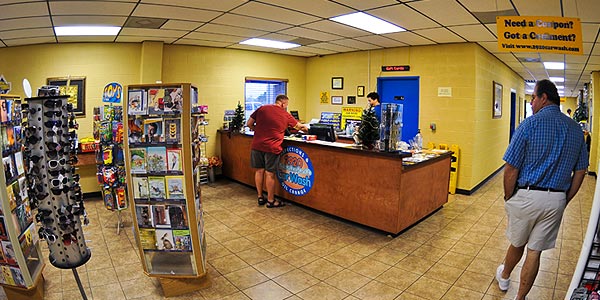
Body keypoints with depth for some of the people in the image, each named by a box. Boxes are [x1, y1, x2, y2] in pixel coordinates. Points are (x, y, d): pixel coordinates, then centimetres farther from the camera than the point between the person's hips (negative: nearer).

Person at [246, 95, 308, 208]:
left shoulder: (262, 109, 7)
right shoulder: (285, 115, 3)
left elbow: (249, 124, 7)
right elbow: (299, 126, 16)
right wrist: (305, 128, 36)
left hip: (257, 145, 3)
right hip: (272, 147, -3)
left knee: (259, 171, 13)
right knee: (270, 173, 4)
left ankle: (260, 197, 25)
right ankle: (270, 201, 15)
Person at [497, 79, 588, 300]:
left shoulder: (530, 124, -13)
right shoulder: (576, 129, 5)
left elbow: (511, 168, -15)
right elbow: (580, 172, 10)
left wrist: (508, 198, -3)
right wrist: (564, 201, 17)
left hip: (526, 196, -4)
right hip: (556, 200, 4)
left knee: (517, 243, 17)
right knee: (535, 251, 11)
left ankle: (504, 277, 43)